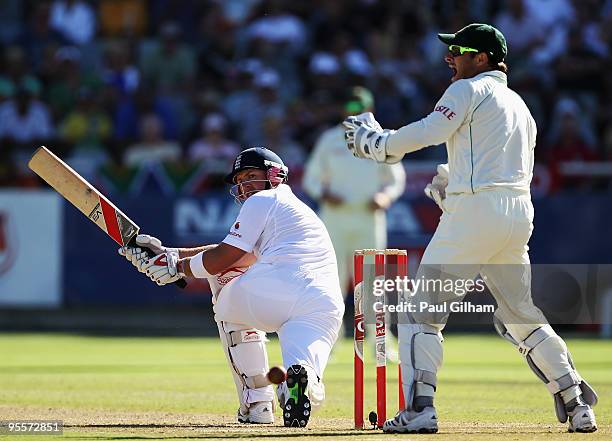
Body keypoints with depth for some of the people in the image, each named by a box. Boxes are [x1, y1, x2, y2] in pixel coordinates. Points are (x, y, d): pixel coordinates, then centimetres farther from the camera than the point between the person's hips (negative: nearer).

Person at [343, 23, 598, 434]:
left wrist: (376, 142, -2)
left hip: (475, 211, -8)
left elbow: (427, 133, -15)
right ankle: (577, 404, 14)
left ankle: (419, 409, -14)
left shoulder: (469, 90, -1)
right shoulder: (519, 104, 24)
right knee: (523, 316, 18)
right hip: (521, 212, 8)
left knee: (423, 308, -3)